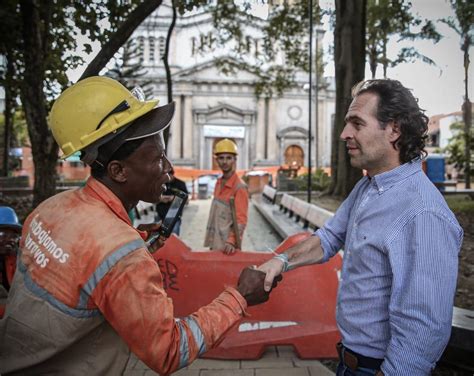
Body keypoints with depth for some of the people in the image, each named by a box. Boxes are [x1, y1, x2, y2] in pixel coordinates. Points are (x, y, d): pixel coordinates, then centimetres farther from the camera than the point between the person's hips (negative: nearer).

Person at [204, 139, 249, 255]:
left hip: (227, 247, -7)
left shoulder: (239, 187, -14)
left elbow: (241, 220, -18)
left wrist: (231, 242, -29)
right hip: (214, 243, 7)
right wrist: (211, 241, 13)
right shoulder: (218, 183, 9)